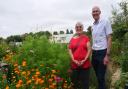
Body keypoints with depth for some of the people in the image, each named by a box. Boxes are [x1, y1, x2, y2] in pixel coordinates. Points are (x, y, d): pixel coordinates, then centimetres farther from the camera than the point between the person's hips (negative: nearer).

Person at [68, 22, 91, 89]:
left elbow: (89, 49, -1)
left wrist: (84, 60, -10)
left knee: (85, 82, 6)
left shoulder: (86, 38, 3)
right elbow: (70, 50, 5)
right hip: (74, 64, 1)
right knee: (75, 81, 7)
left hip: (85, 64, -1)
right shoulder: (72, 39, 7)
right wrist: (74, 60, -7)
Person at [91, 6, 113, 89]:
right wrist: (92, 52, 12)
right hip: (94, 53, 6)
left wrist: (107, 55, -15)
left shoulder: (105, 22, -6)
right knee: (98, 75, 16)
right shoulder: (93, 25, 11)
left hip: (102, 52, -6)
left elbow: (109, 39, -10)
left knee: (101, 77, -1)